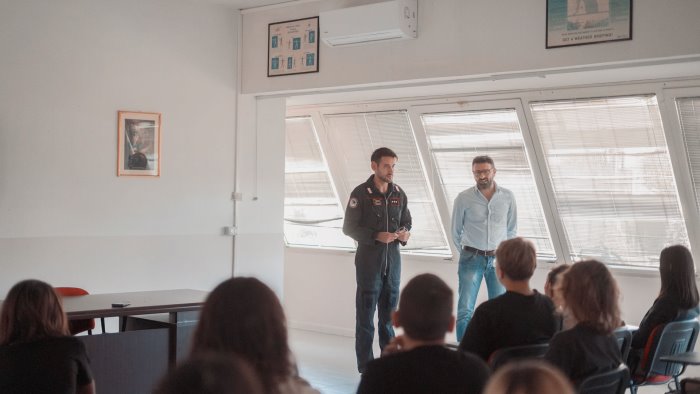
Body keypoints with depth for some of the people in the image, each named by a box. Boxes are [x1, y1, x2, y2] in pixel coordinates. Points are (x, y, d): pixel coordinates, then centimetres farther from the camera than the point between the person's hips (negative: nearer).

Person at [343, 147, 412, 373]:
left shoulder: (399, 194, 7)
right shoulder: (361, 193, -7)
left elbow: (406, 222, 17)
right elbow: (349, 227, -8)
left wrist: (405, 234, -6)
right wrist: (377, 236, -20)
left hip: (393, 259, 5)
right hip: (369, 259, -4)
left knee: (389, 311, 11)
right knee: (366, 312, 0)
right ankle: (366, 366, 5)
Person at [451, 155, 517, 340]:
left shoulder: (508, 197, 1)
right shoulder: (463, 198, -3)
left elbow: (512, 230, 13)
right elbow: (456, 232, 9)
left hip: (498, 259, 2)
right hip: (471, 258, -2)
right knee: (465, 310, -8)